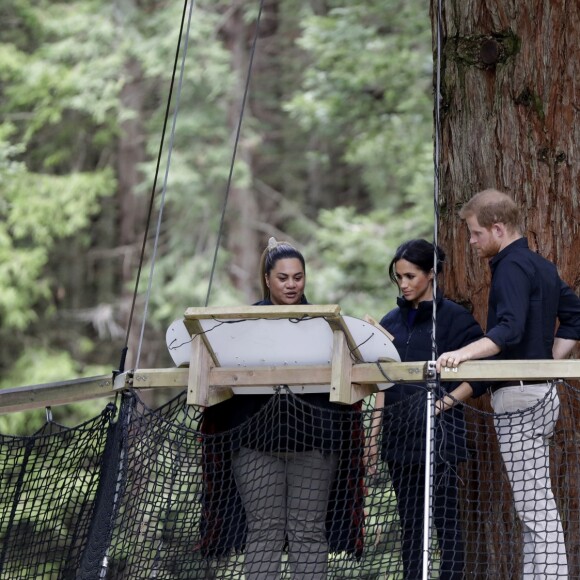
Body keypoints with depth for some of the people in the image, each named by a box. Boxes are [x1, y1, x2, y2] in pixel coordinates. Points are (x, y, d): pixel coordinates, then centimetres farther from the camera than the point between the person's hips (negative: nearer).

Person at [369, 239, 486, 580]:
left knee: (446, 523, -5)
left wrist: (443, 403, -14)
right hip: (400, 435, 6)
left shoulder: (454, 318, -4)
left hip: (439, 434, -6)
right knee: (410, 526, 8)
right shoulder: (391, 323, 13)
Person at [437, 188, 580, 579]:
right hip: (540, 391, 10)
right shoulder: (541, 266, 17)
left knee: (534, 506, -10)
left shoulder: (511, 266, -13)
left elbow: (509, 330, -27)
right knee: (538, 503, 11)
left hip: (520, 396, -10)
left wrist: (465, 353, -38)